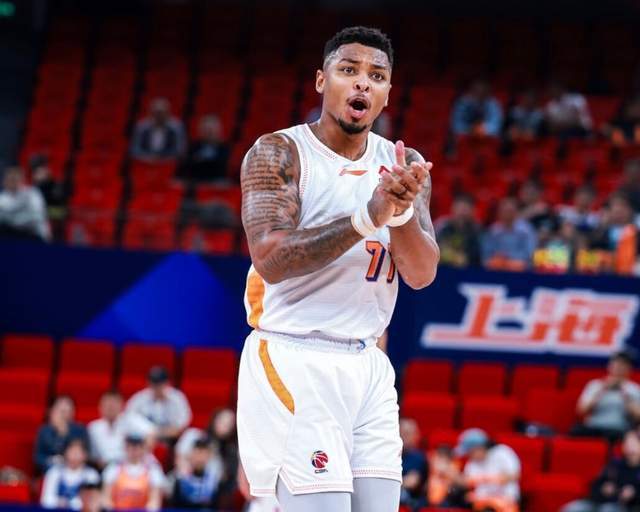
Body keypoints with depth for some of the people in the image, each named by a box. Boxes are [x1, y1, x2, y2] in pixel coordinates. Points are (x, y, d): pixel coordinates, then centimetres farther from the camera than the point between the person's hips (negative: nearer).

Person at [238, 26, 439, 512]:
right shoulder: (278, 153, -7)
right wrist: (368, 217, -30)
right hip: (294, 362, -6)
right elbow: (270, 260, -20)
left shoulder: (404, 165, 8)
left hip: (367, 367, 6)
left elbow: (422, 274, -1)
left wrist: (402, 211, -22)